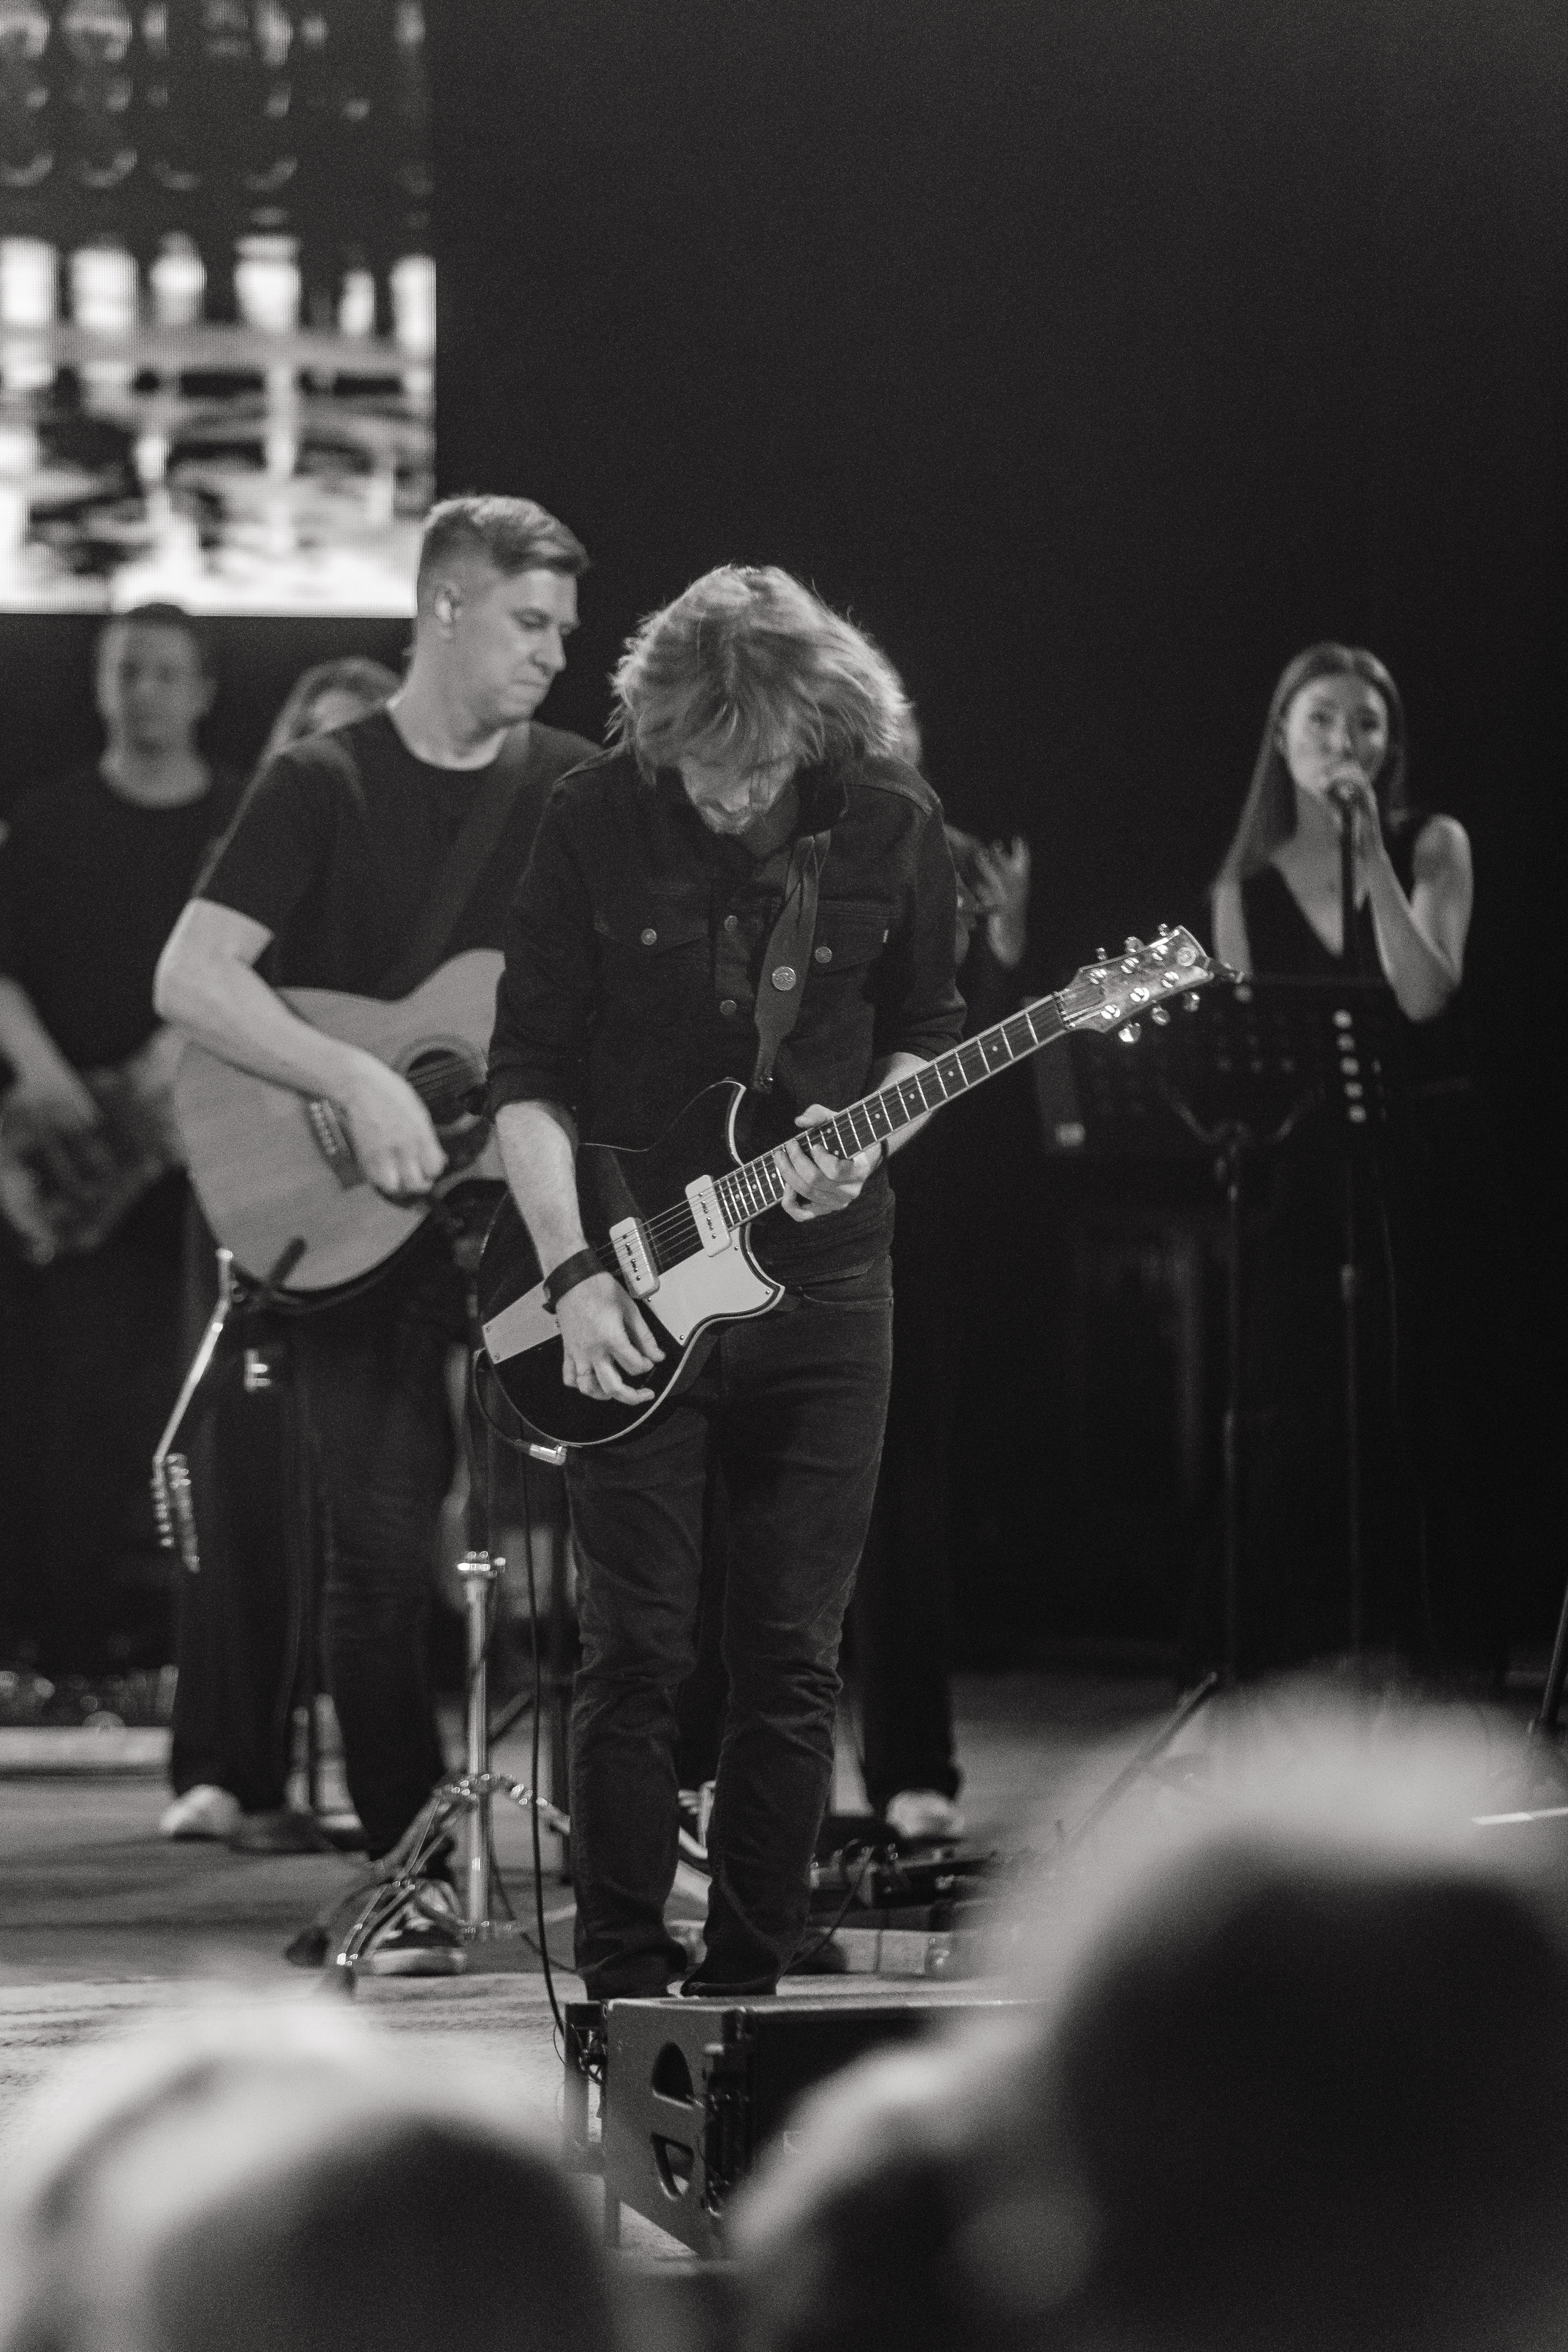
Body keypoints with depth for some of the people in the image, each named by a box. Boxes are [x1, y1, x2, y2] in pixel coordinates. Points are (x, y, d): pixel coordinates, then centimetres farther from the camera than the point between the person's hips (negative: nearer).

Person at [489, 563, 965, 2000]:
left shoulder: (890, 827, -2)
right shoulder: (597, 825, -7)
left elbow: (926, 1032, 11)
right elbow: (529, 1071, -4)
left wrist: (868, 1137, -9)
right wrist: (573, 1271, -14)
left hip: (818, 1277, 2)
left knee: (792, 1662, 4)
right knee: (638, 1654, -2)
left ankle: (748, 1980, 14)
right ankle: (625, 1990, 6)